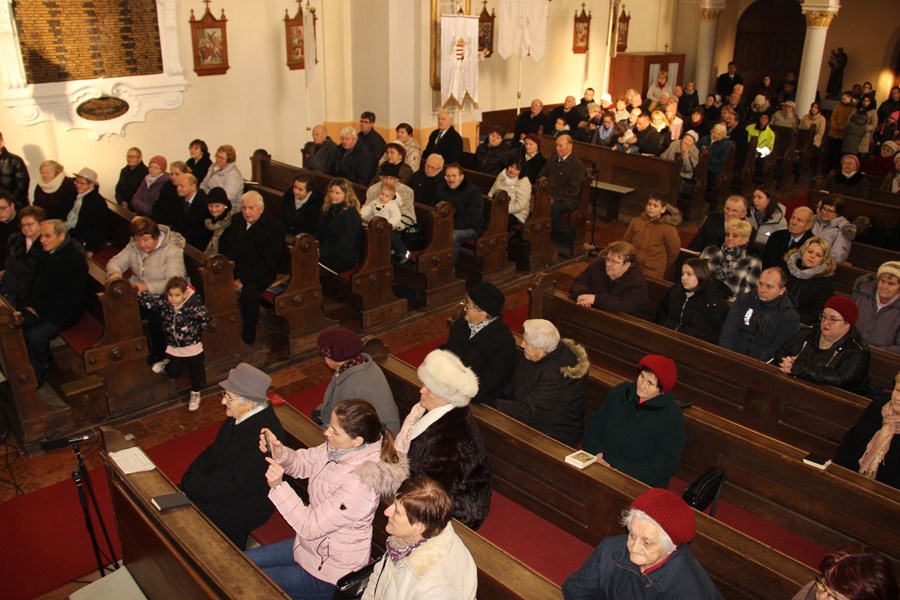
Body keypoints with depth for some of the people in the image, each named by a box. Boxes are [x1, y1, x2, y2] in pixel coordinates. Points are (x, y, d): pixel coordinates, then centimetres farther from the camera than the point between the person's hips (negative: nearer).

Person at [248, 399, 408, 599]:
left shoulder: (359, 485, -36)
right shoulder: (338, 449, -14)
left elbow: (310, 527, -27)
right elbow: (303, 463, 2)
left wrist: (278, 486, -32)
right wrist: (279, 452, -19)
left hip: (329, 570, -8)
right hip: (311, 543, 8)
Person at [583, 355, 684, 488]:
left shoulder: (672, 416, -10)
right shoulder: (621, 391, 3)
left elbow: (666, 463, -10)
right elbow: (595, 423, 13)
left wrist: (621, 471, -17)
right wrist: (595, 452, -5)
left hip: (641, 486, -4)